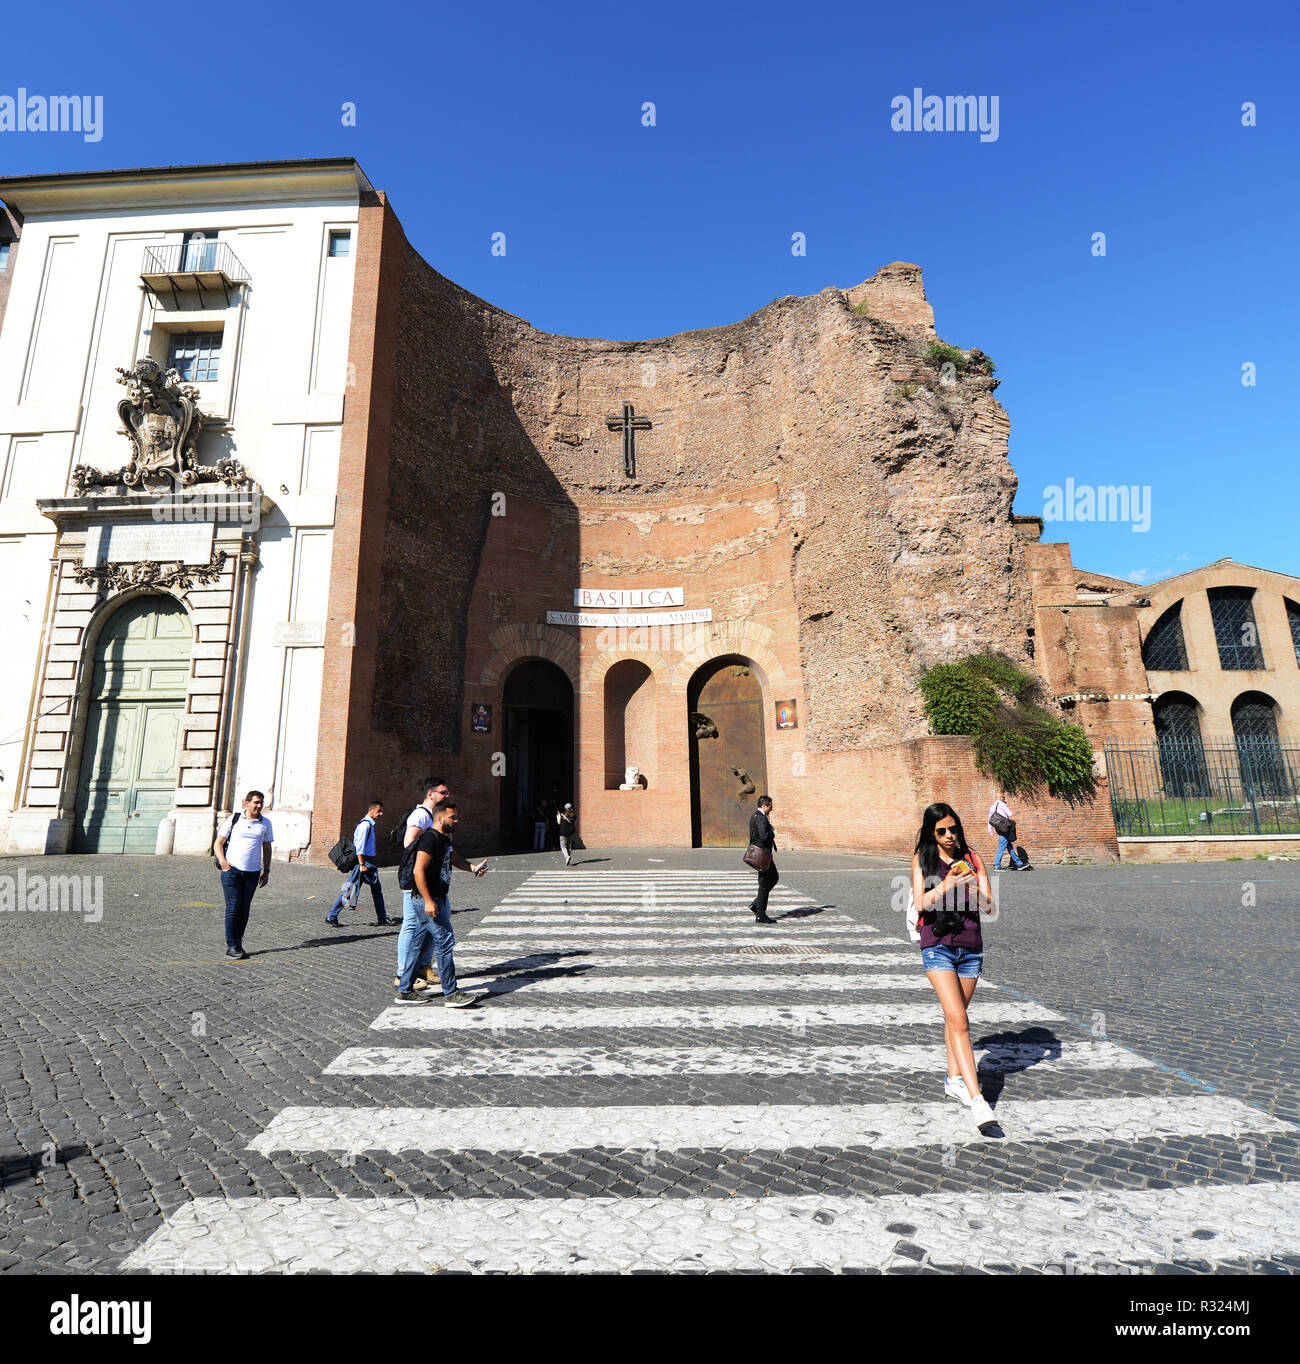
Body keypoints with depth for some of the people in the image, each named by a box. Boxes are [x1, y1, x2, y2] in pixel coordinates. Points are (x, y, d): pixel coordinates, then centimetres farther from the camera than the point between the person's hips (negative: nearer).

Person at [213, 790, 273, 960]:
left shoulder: (265, 823, 10)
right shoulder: (234, 820, 3)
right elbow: (218, 843, 6)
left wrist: (266, 871, 11)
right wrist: (222, 861, -11)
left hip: (253, 872, 3)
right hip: (232, 870, -2)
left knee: (244, 908, 6)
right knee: (233, 907, -6)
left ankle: (237, 943, 16)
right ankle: (231, 946, -1)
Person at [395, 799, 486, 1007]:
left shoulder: (444, 839, 15)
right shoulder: (430, 838, -16)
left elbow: (455, 859, 29)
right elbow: (419, 870, -22)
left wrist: (473, 868, 9)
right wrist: (428, 901, -24)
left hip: (437, 898, 10)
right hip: (430, 899, -10)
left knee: (418, 942, 14)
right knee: (445, 941, -7)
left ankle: (405, 991, 23)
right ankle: (451, 994, -1)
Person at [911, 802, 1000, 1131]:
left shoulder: (971, 858, 5)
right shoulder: (921, 859, -1)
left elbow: (989, 907, 1)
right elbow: (920, 904, -10)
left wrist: (974, 886, -18)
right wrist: (946, 885, -24)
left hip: (971, 947, 3)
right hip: (937, 946, -3)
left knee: (954, 1018, 17)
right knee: (959, 1021, -13)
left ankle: (954, 1079, 34)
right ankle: (976, 1099, -14)